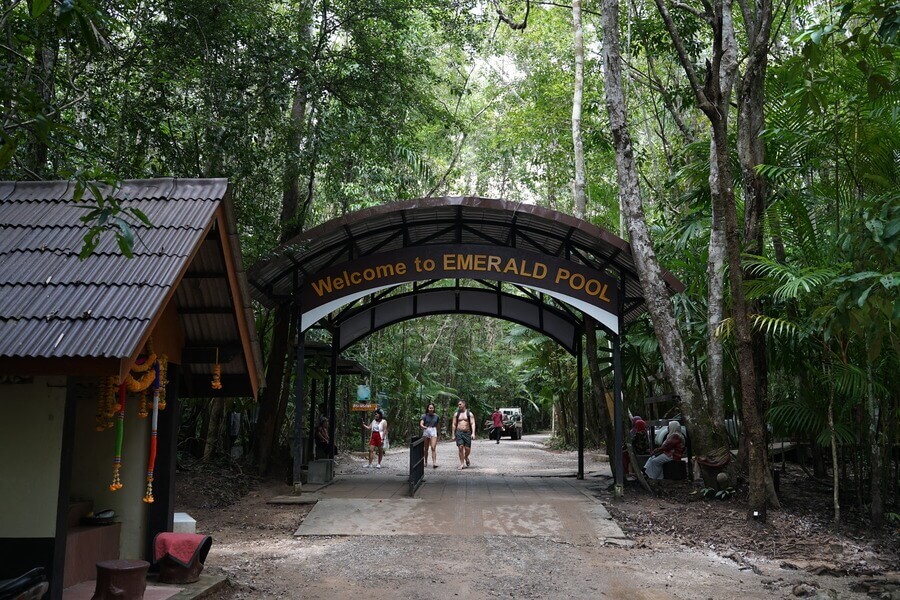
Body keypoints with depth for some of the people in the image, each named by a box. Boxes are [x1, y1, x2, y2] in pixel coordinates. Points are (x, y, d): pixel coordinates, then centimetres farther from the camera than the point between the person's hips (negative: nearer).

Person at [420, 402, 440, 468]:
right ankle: (426, 462, 24)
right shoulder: (425, 416, 0)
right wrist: (425, 427, -31)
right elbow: (421, 424, -11)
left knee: (433, 448, -14)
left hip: (433, 431, -1)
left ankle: (434, 463, -22)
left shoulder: (436, 416, 5)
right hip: (426, 431, 1)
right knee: (426, 448, 10)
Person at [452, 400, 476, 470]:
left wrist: (473, 433, -15)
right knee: (460, 448, -8)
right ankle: (462, 464, 0)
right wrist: (453, 435, 6)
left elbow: (472, 424, -3)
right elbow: (454, 424, 11)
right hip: (459, 432, 1)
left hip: (467, 432, -1)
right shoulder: (456, 414, 10)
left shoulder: (469, 414, 4)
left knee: (467, 449, -3)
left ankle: (466, 458, 30)